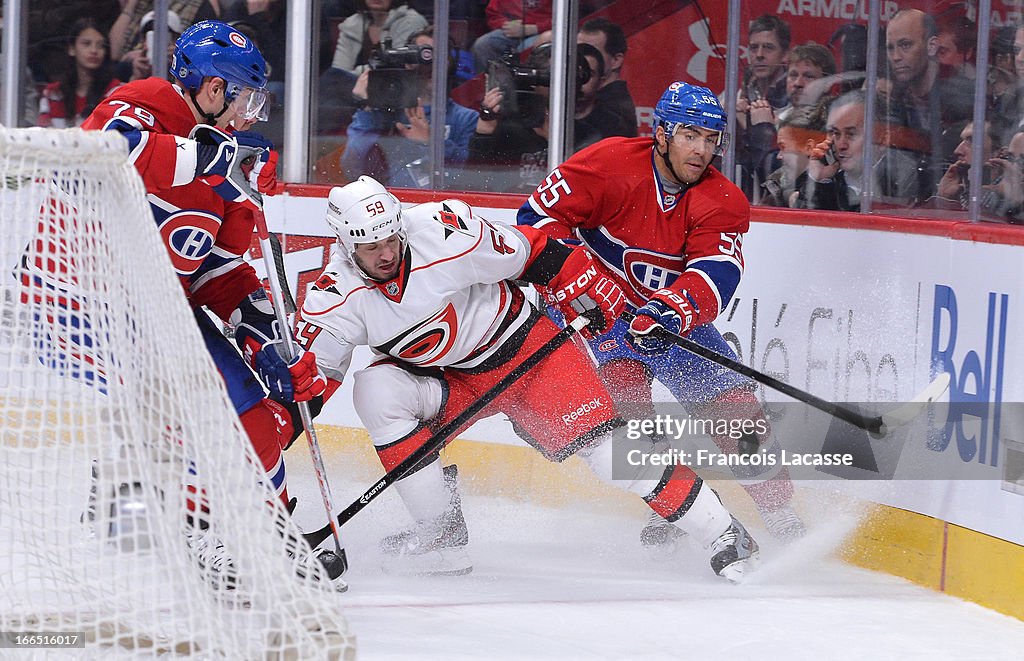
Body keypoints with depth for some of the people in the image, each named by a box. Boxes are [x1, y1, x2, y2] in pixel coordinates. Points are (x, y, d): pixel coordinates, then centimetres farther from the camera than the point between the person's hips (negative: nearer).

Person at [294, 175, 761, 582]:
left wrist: (595, 298, -14)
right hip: (448, 379, 3)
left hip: (525, 346, -3)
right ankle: (444, 533, -14)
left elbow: (533, 254, -14)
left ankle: (724, 536, -7)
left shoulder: (442, 234, -26)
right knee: (375, 390, -23)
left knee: (603, 446, -16)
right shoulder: (336, 297, -17)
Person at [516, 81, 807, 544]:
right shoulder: (610, 164, -18)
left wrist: (672, 308, -48)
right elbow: (538, 216, -14)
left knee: (734, 405, -8)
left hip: (677, 320, 3)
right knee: (623, 376, -30)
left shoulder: (724, 203, -12)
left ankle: (781, 516, 11)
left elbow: (717, 275, -28)